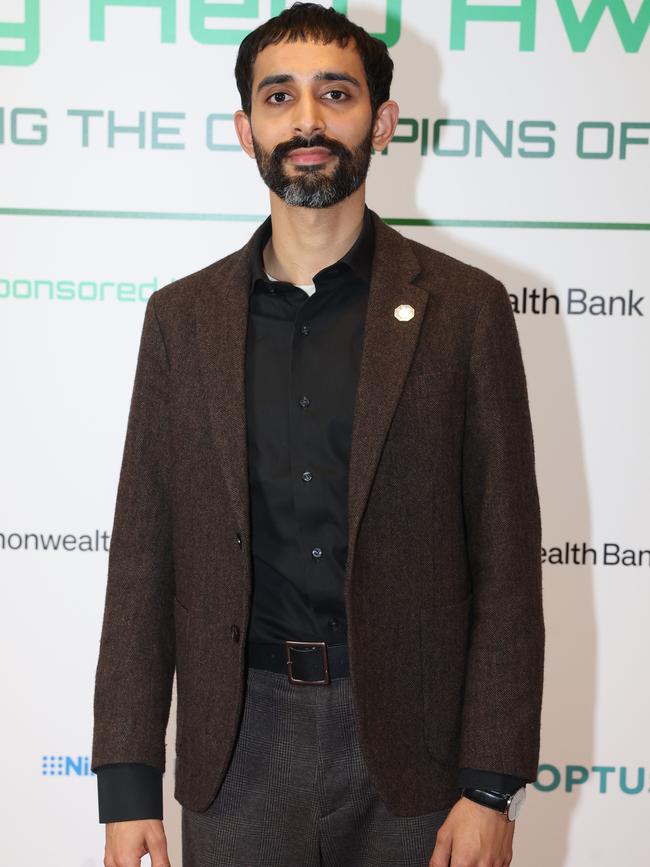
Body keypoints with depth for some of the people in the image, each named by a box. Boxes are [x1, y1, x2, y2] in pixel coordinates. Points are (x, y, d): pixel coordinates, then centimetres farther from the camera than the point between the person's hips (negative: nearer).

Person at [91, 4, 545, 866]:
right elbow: (144, 557, 4)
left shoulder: (465, 307, -2)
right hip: (239, 744, 2)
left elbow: (507, 553, -3)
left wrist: (493, 786, -7)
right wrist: (128, 781, 0)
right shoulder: (183, 317, 4)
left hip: (411, 741, -1)